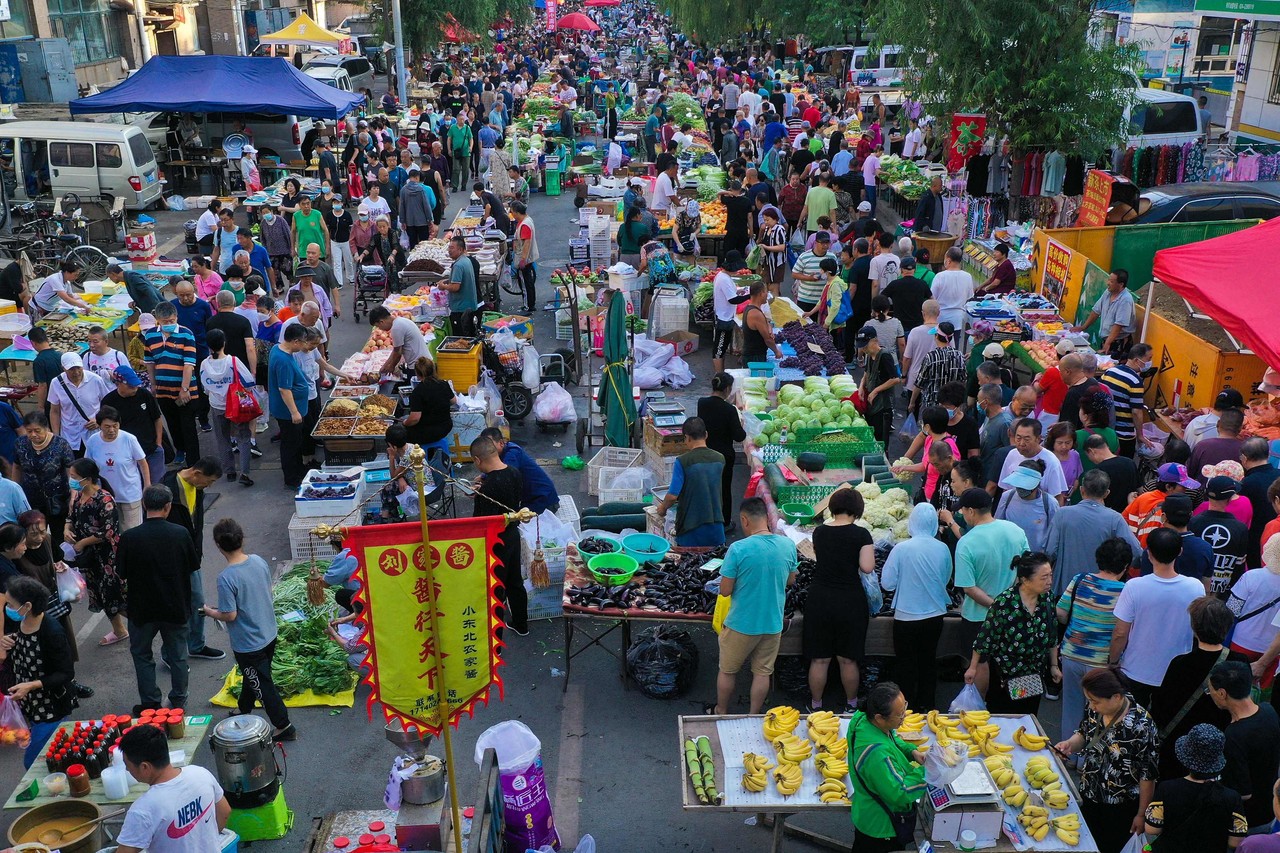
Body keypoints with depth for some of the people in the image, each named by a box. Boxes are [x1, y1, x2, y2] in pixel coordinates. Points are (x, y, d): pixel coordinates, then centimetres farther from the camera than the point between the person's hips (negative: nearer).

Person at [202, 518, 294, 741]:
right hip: (269, 634, 7)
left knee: (262, 685, 8)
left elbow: (229, 615, -21)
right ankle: (243, 710, 48)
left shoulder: (226, 578, -27)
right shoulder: (259, 561, -8)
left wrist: (210, 612, -3)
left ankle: (284, 727, 17)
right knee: (252, 677, 27)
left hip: (247, 645, -7)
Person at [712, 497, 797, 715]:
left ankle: (721, 713, 35)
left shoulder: (738, 549, -23)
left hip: (741, 624, -3)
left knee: (727, 671, 18)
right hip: (773, 623, 3)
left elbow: (725, 590, -16)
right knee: (762, 672, 18)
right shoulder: (788, 545, -8)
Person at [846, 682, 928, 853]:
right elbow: (900, 794, -34)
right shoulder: (876, 754, -41)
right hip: (882, 829, -8)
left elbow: (894, 741, 8)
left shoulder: (863, 718, -14)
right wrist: (925, 770, -27)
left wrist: (912, 751, -9)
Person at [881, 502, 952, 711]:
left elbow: (887, 583, -13)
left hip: (907, 617, -3)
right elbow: (946, 579, 7)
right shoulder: (943, 549, -10)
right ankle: (927, 705, 33)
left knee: (906, 663, 14)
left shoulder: (902, 549, -20)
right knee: (929, 660, 21)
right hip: (935, 615, 3)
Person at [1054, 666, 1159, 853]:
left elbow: (1148, 774, -19)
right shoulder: (1095, 710, -10)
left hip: (1120, 808, -5)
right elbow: (1084, 734, 9)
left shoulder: (1140, 725, -28)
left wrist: (1141, 814, -11)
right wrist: (1070, 744, -14)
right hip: (1089, 795, 6)